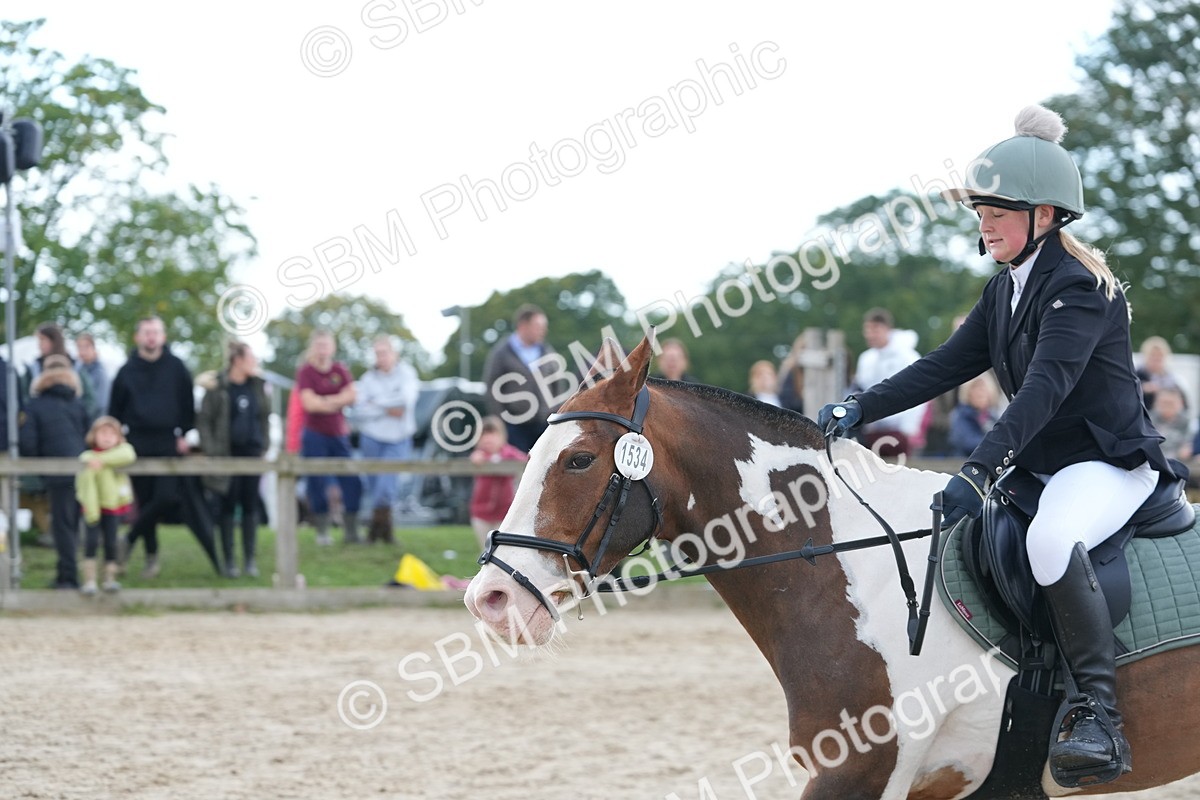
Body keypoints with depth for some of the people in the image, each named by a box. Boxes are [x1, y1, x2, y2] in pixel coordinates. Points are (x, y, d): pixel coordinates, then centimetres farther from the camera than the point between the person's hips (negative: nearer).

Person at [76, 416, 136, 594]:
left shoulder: (122, 450, -3)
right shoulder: (88, 458, -15)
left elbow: (128, 456, -28)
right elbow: (86, 486, -18)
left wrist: (101, 460, -32)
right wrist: (91, 512, -22)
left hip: (114, 506, 3)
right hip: (95, 506, -3)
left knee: (111, 542, 5)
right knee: (92, 540, -11)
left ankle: (110, 579, 16)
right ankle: (89, 580, -6)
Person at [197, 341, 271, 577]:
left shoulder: (258, 385, 8)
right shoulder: (217, 387, -6)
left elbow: (265, 417, 16)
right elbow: (203, 420, -5)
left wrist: (264, 444, 7)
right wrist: (210, 450, -12)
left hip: (252, 451, 4)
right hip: (227, 455, -4)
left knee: (250, 506, 5)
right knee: (227, 506, 1)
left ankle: (251, 559, 11)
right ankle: (228, 560, 8)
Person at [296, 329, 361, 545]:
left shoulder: (340, 370, 9)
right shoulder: (305, 372, -3)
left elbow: (352, 395, -2)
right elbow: (310, 403, -14)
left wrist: (325, 401, -14)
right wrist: (339, 401, -5)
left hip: (339, 434, 4)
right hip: (315, 435, -4)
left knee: (352, 483, -2)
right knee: (317, 485, -5)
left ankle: (351, 531, 5)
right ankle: (322, 532, 3)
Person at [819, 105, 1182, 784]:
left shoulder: (1080, 288, -18)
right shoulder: (1005, 291, 11)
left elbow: (1046, 387, -30)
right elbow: (946, 367, 11)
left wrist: (978, 471, -40)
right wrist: (861, 410, -3)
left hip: (1111, 461, -10)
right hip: (1038, 466, 10)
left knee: (1049, 540, -39)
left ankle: (1101, 721, -38)